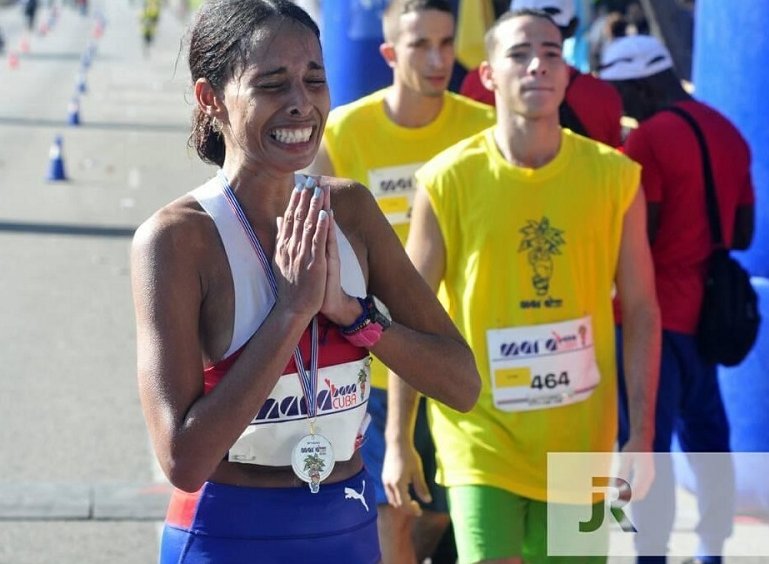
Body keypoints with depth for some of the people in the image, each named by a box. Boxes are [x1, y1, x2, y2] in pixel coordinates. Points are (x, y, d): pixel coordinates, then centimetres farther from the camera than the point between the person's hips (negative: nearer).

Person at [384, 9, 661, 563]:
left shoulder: (614, 176, -2)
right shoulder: (448, 181, -7)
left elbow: (641, 311, 3)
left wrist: (642, 436, -2)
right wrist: (398, 440, 0)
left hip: (579, 439, 3)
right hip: (480, 431, -2)